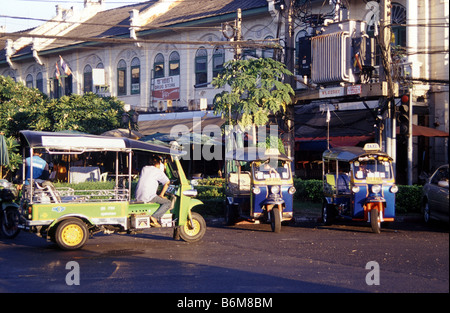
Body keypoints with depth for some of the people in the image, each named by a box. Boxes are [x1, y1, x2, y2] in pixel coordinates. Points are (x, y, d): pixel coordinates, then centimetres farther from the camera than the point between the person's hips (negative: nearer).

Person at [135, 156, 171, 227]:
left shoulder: (144, 169, 18)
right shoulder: (158, 171, 0)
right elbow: (167, 182, -7)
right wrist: (161, 195, 1)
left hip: (138, 197, 8)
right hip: (148, 197, -8)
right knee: (168, 203, -4)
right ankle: (155, 217, -20)